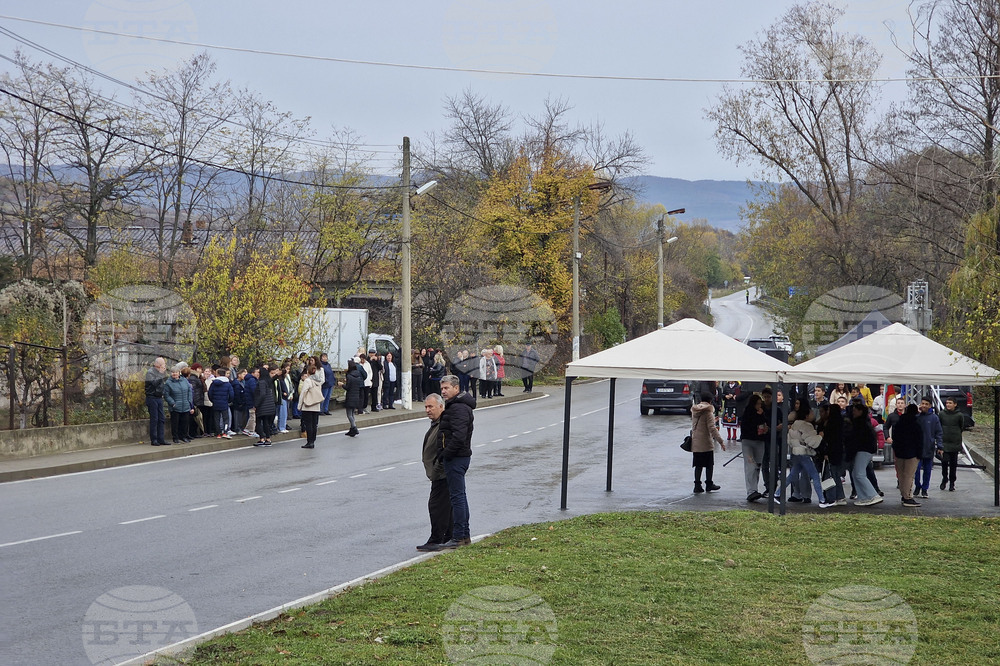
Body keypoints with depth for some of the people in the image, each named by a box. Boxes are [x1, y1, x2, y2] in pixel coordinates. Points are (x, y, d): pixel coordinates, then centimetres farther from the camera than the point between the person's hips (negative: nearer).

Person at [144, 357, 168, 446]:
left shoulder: (161, 372, 14)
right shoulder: (150, 372, -10)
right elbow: (154, 383, -21)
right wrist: (161, 374, -16)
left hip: (159, 398, 8)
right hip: (152, 398, -8)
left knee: (161, 419, 6)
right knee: (154, 419, -6)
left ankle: (160, 439, 11)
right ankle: (153, 440, -2)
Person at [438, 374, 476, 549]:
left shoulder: (458, 408, -18)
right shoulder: (454, 406, 17)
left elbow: (459, 436, -27)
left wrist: (446, 454, -18)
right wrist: (446, 454, 16)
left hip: (456, 458, -11)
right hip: (461, 456, 11)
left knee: (457, 496, -8)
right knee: (460, 496, 15)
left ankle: (458, 537, -5)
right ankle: (465, 535, 22)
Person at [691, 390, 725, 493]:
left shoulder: (694, 411, 7)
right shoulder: (708, 411, -13)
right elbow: (712, 428, -19)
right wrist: (721, 441, -16)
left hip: (695, 443, 6)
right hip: (706, 443, -6)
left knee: (698, 465, 10)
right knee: (709, 465, 9)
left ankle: (697, 485, 7)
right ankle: (709, 484, 15)